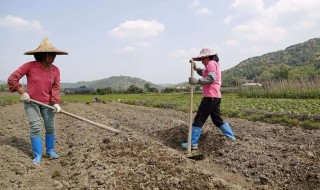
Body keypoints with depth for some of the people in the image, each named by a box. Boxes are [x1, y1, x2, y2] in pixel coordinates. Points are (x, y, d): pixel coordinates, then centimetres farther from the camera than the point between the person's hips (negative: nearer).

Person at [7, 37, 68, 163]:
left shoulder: (55, 70, -3)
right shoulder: (30, 66, -11)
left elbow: (56, 87, -6)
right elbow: (12, 78, -8)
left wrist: (56, 102, -17)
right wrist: (21, 92, -13)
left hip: (47, 103, 3)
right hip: (31, 102, -3)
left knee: (50, 127, 6)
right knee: (35, 128, -4)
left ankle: (50, 150, 25)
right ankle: (37, 155, 7)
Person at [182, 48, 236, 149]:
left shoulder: (211, 63, -7)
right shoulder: (215, 64, 23)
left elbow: (211, 78, -23)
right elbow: (204, 74, 34)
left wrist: (198, 81, -34)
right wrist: (195, 68, 18)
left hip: (210, 97, -10)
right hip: (215, 97, 10)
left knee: (199, 120, -7)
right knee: (217, 119, 19)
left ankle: (193, 143, -5)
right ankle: (231, 137, 24)